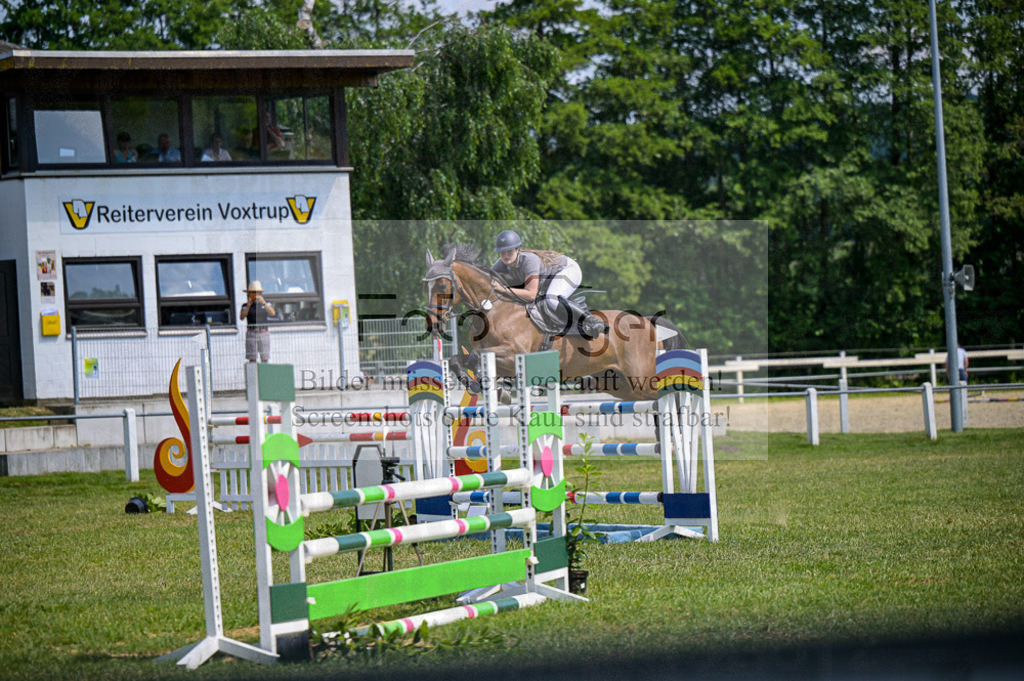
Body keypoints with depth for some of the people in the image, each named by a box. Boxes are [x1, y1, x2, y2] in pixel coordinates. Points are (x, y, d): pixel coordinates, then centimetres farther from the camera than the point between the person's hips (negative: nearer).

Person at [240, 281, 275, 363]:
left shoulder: (266, 304, 8)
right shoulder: (245, 306, 5)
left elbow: (273, 313, -9)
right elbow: (242, 317, -10)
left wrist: (263, 302, -20)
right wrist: (248, 305, -19)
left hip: (264, 334, 1)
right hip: (251, 334, -1)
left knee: (264, 359, -4)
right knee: (252, 360, -5)